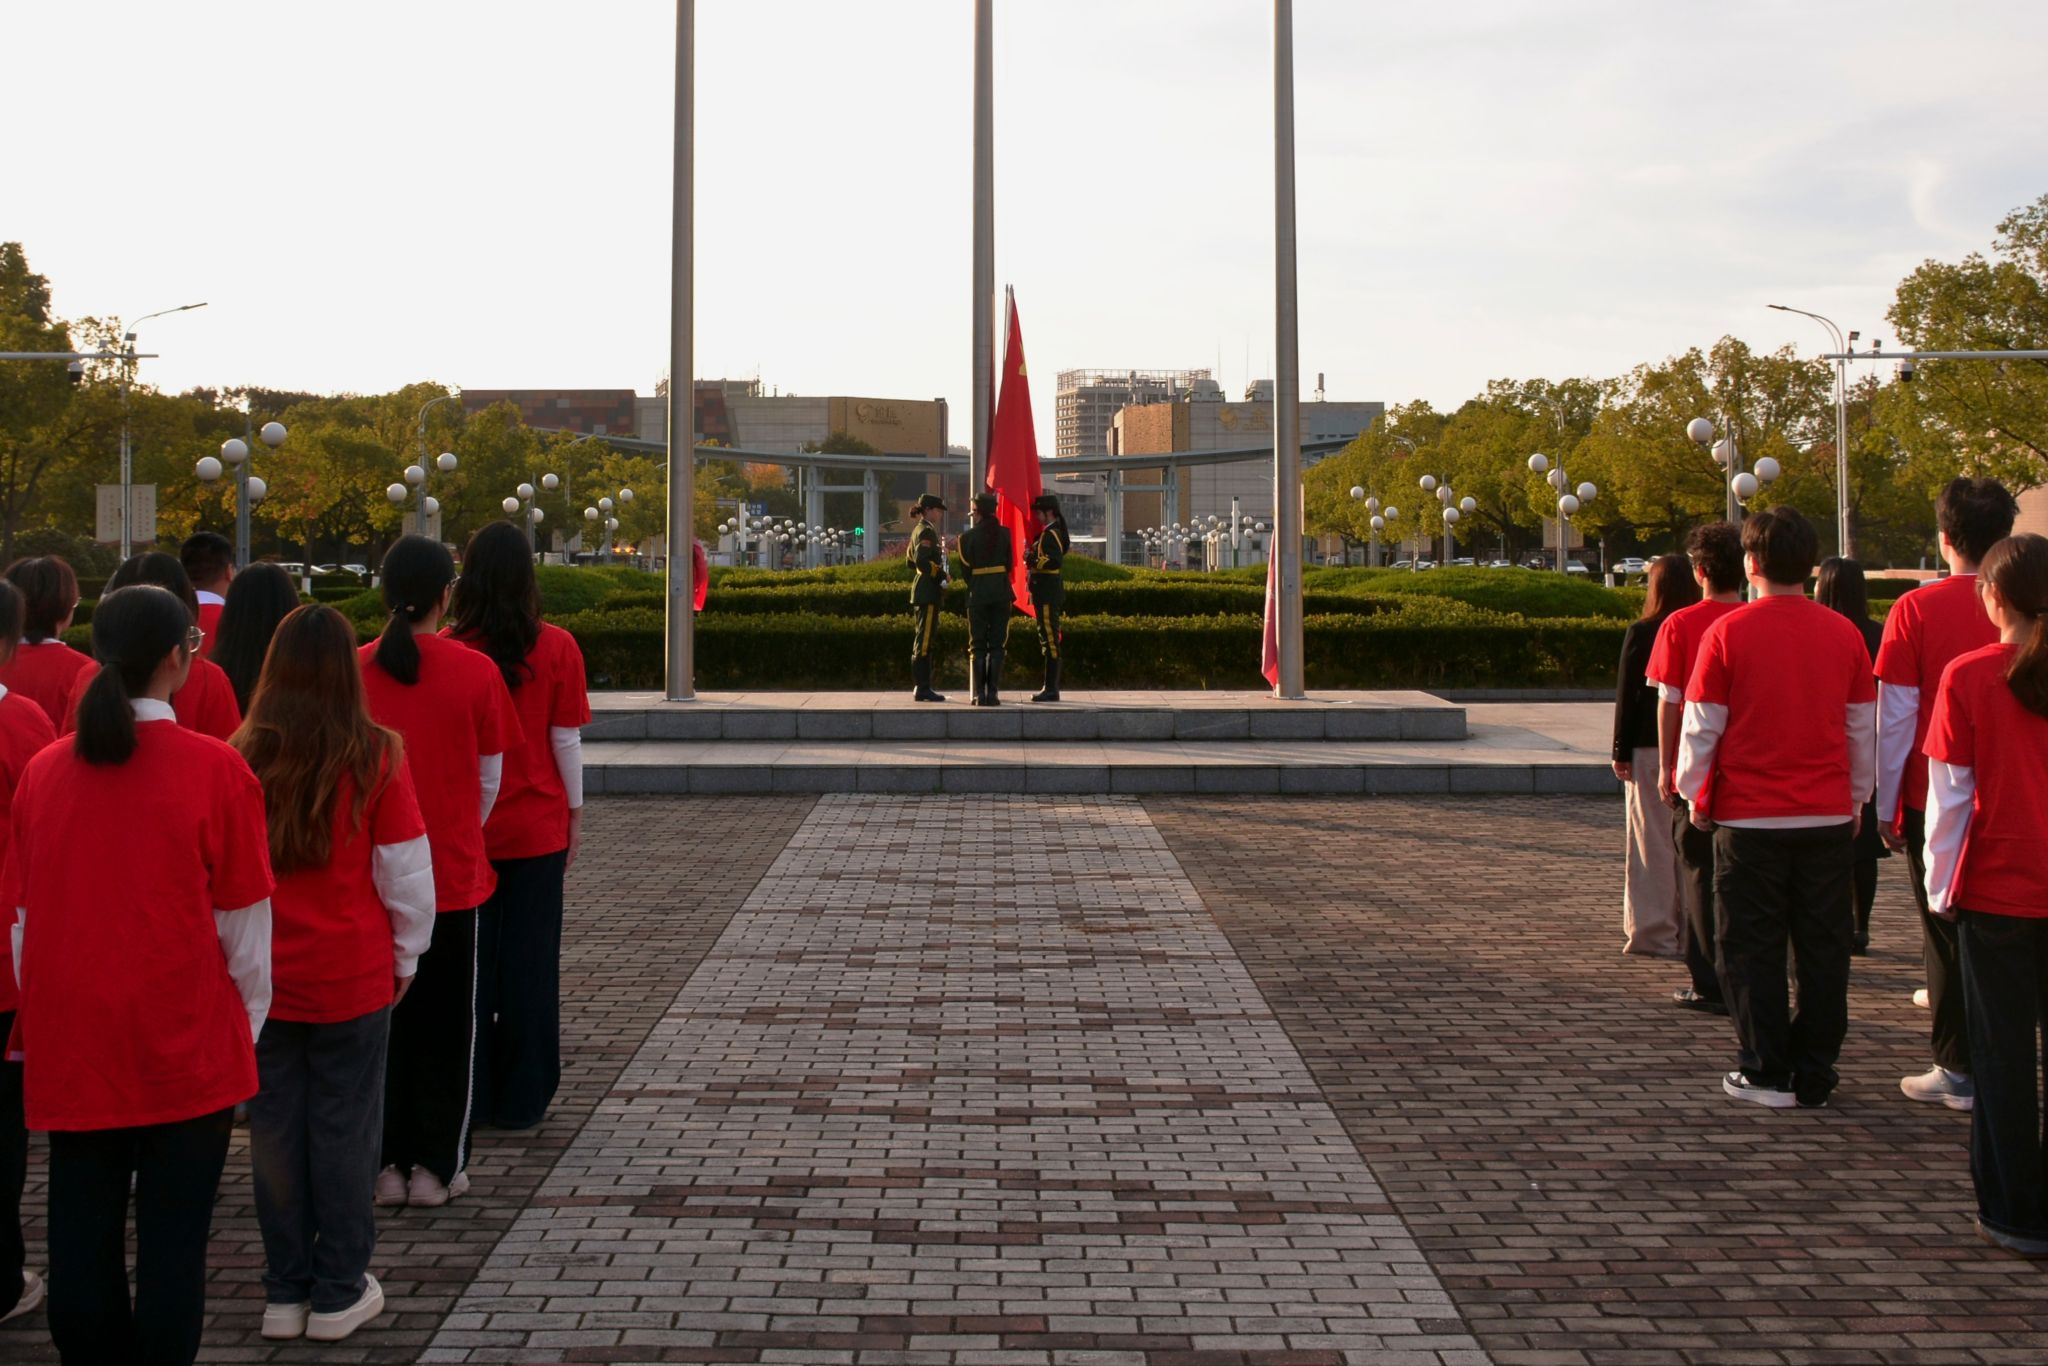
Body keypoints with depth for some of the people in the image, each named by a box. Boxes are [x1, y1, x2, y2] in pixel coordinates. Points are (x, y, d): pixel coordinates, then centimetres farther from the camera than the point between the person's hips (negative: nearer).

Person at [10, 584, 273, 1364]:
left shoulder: (42, 771, -1)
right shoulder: (215, 769, -11)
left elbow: (24, 917, 8)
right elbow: (243, 924, -6)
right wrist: (246, 1027, 8)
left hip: (70, 1050, 4)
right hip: (186, 1050, -3)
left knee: (80, 1241, 12)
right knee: (173, 1244, 6)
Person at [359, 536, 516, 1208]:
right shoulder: (475, 673, -9)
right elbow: (489, 780, 0)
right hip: (454, 875, -1)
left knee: (380, 1019, 12)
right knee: (446, 1024, 10)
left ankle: (387, 1164, 18)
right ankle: (437, 1166, 15)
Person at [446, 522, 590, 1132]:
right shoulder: (556, 648, -8)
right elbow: (566, 740, -4)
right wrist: (575, 813, 7)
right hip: (537, 827, 0)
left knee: (468, 960, 11)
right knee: (531, 961, 9)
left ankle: (468, 1097, 19)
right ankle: (521, 1099, 15)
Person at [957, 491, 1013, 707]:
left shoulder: (969, 536, -7)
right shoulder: (1004, 533, 0)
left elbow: (966, 567, -1)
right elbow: (1008, 563, 7)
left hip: (978, 593, -2)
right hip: (1002, 593, 2)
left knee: (977, 646, 6)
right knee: (997, 644, 6)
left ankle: (979, 694, 1)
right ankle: (993, 693, 1)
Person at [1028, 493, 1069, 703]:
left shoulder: (1051, 534, -14)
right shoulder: (1049, 532, 17)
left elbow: (1055, 560, -27)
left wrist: (1033, 560, -19)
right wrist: (1033, 558, 12)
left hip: (1048, 596, -11)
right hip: (1047, 594, 11)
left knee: (1050, 640, -8)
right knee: (1048, 640, 13)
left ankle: (1051, 690, -7)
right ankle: (1051, 688, 17)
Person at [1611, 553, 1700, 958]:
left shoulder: (1640, 634, -7)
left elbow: (1627, 697, -5)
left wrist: (1621, 753, 2)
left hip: (1649, 750, -2)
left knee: (1653, 841, 3)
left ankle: (1653, 932, 5)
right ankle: (1692, 931, 14)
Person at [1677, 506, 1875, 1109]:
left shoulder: (1729, 632, -8)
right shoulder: (1844, 634, 2)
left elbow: (1701, 726, -4)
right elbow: (1863, 728, 9)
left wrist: (1695, 795, 9)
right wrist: (1857, 797, 21)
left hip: (1750, 817, -3)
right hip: (1829, 817, 3)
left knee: (1753, 948, 6)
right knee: (1823, 947, 9)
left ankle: (1768, 1073, 10)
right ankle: (1815, 1075, 15)